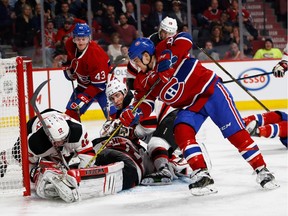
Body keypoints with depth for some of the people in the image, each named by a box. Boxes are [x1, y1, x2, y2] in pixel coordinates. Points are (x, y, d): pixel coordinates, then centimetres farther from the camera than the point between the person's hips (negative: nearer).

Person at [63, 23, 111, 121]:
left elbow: (99, 83, -29)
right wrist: (68, 67, 1)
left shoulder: (95, 53, -34)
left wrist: (85, 97, -31)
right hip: (84, 85, 7)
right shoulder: (70, 45, -14)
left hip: (102, 84, -7)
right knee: (71, 112, 6)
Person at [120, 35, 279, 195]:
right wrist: (134, 114, -18)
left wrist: (170, 56, -37)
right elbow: (145, 106, 2)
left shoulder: (163, 50, -12)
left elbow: (184, 39, -26)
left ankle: (262, 170, -1)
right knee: (182, 131, -20)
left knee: (235, 132, -10)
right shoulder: (143, 81, 6)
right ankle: (202, 175, -22)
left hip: (210, 90, -6)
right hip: (189, 106, 6)